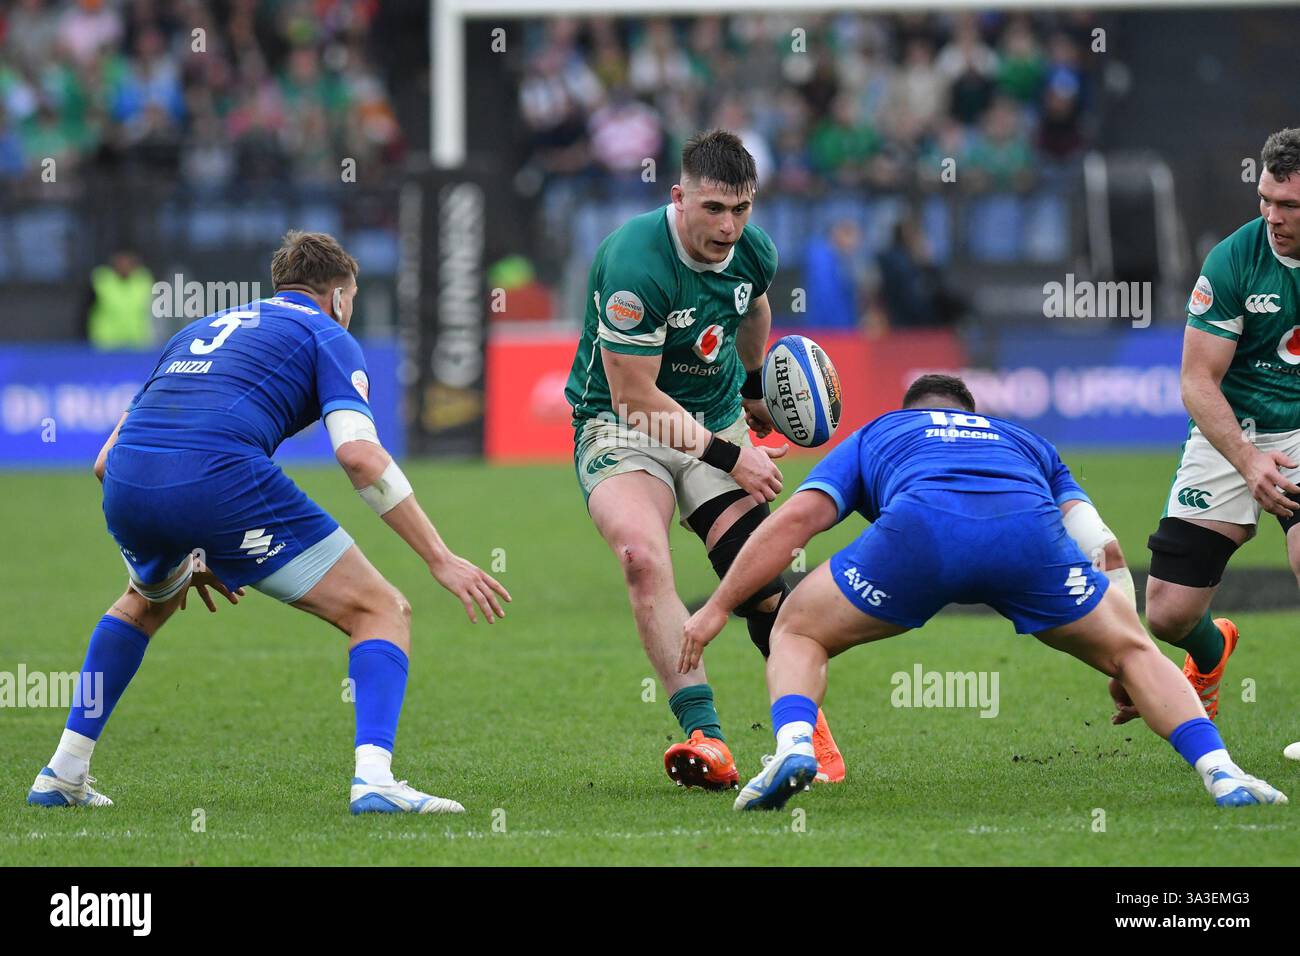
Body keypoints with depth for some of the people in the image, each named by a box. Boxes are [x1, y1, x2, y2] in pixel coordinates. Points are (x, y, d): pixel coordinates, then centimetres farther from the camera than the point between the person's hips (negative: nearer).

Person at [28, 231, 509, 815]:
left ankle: (63, 773, 34)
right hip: (221, 477, -6)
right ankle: (373, 777, -16)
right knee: (381, 611, 6)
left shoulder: (202, 329, 34)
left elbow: (107, 462, 33)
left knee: (147, 602, 40)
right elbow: (359, 454, -4)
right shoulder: (326, 336, 16)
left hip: (126, 484, 6)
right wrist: (441, 559, -1)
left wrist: (182, 557, 41)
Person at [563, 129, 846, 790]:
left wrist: (754, 388, 35)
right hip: (621, 427, -5)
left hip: (719, 421, 5)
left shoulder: (753, 252, -5)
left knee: (763, 584, -6)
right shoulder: (635, 261, -27)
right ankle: (704, 736, -33)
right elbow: (633, 395, -24)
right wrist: (728, 456, -19)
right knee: (642, 556, -31)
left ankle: (808, 723, 17)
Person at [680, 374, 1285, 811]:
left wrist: (717, 608, 28)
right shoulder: (1024, 442, 43)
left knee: (797, 634, 21)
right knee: (1134, 651, 22)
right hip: (1027, 526, 1)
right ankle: (1219, 770, 1)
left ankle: (793, 746, -8)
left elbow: (795, 519, 23)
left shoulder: (873, 435, 39)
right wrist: (1121, 667, 38)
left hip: (918, 527, -1)